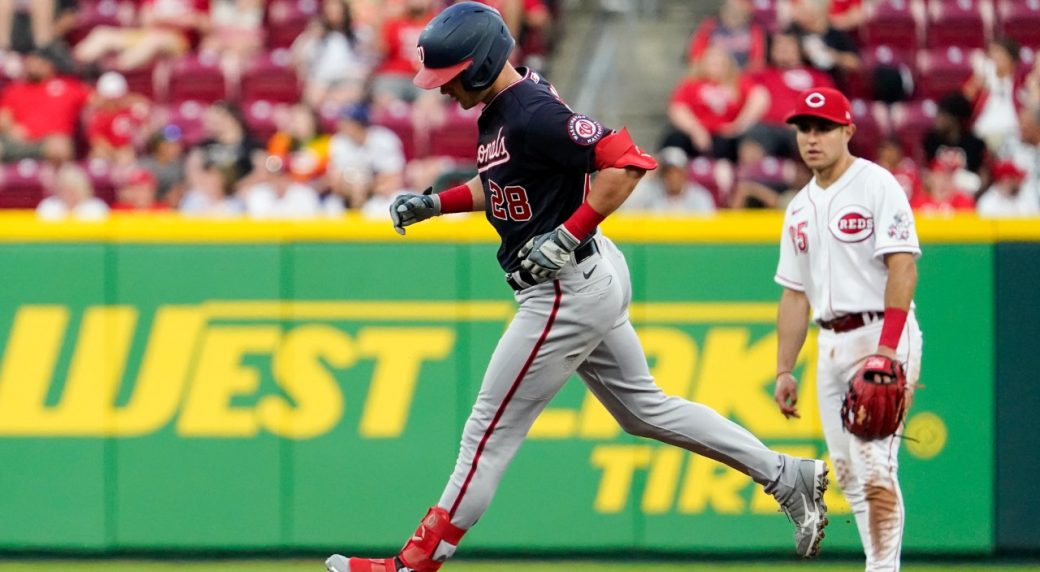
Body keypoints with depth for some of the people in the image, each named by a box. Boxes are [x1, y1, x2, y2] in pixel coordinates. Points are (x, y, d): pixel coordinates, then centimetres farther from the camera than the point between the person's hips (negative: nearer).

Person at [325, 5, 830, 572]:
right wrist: (434, 202, 13)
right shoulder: (499, 111, 7)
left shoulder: (533, 116, -23)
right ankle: (786, 476, 21)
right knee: (644, 408, 20)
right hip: (593, 279, 11)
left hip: (566, 291, -11)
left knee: (491, 430, -3)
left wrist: (567, 236, -29)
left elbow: (626, 161, -28)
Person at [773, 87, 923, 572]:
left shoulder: (877, 186, -7)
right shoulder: (800, 209, 16)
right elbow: (795, 294, 19)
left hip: (882, 334, -8)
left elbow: (902, 267, -16)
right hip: (831, 345, 8)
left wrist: (886, 348, -25)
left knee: (875, 467, -16)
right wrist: (784, 369, 12)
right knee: (847, 473, 7)